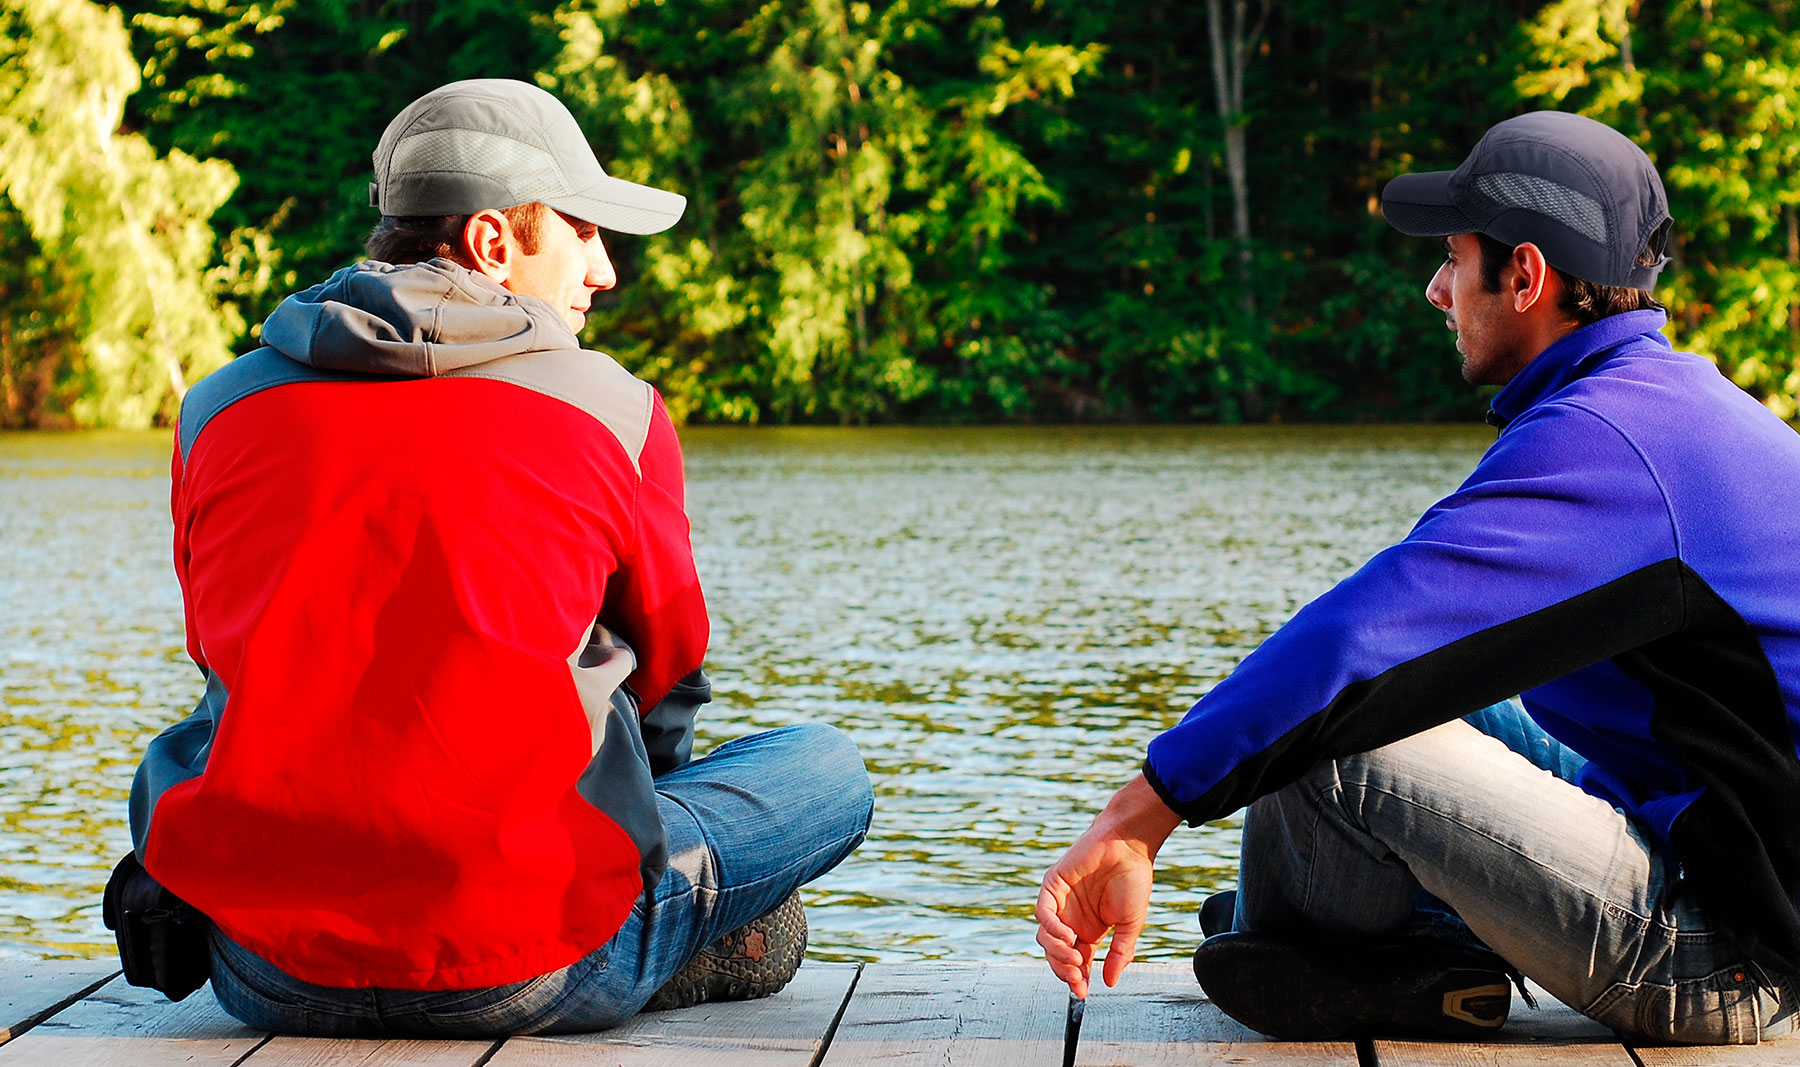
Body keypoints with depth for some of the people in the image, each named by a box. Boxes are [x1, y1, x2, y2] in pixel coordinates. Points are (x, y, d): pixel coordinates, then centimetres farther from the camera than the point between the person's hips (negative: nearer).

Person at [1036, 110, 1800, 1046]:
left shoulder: (1598, 440, -21)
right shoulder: (1681, 397, 13)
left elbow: (1354, 642, -28)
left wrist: (1135, 819, -25)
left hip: (1720, 960, -10)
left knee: (1326, 727, -21)